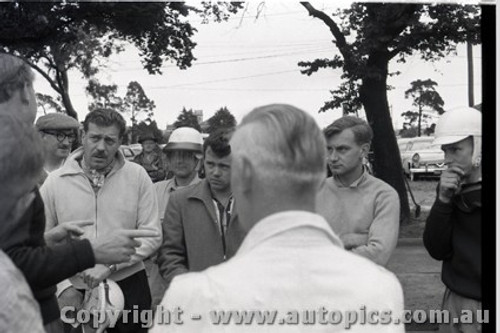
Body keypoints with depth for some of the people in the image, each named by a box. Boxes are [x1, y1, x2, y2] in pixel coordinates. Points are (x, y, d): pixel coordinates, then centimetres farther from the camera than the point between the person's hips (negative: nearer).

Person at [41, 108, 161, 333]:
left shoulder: (137, 176, -4)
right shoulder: (54, 182, -3)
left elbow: (152, 236, -5)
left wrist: (110, 265, -15)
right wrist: (62, 286, -10)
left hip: (129, 288, 0)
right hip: (74, 292, 0)